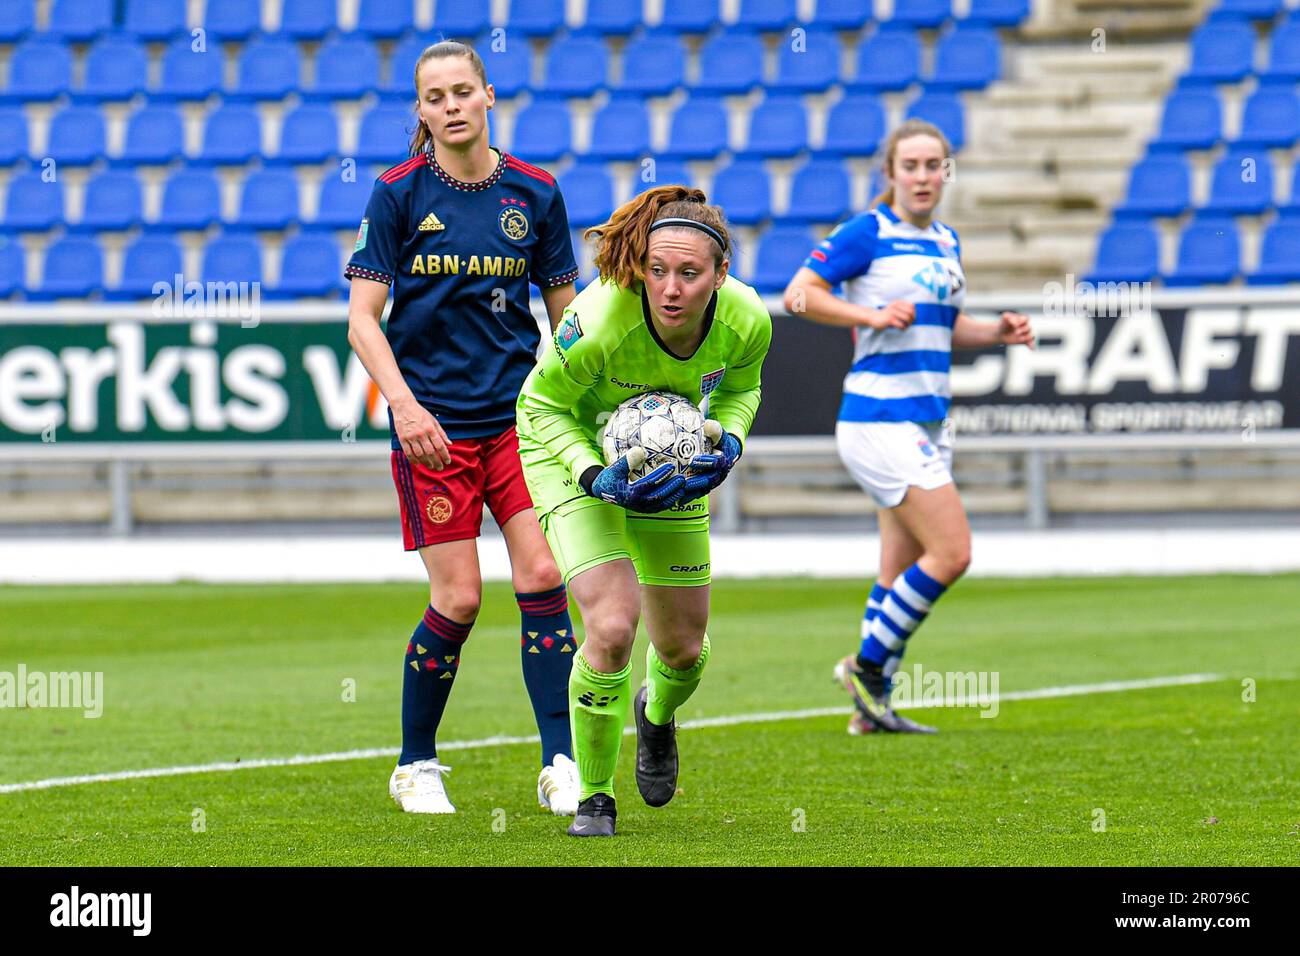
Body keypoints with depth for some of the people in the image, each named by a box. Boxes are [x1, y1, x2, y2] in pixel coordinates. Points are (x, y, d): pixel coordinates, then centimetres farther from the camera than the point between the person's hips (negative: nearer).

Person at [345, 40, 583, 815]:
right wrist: (404, 403, -18)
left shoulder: (535, 192, 3)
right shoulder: (399, 194, -4)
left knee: (542, 575, -9)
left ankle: (561, 765, -3)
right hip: (432, 422, -2)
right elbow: (363, 317, -5)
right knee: (459, 597, -5)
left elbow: (566, 313, 11)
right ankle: (416, 765, 13)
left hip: (519, 414, 2)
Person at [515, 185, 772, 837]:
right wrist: (595, 476, -33)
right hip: (568, 448, -4)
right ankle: (593, 797, -1)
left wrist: (728, 441, -20)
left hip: (671, 455, 4)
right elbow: (542, 405, -19)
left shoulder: (746, 322, -25)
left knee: (683, 647, 11)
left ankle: (657, 716, 51)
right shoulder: (599, 322, -37)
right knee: (613, 624, -22)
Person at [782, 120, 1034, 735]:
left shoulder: (945, 241, 14)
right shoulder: (868, 233, -9)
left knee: (902, 574, 9)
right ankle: (867, 665, -2)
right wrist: (872, 315, -21)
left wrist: (997, 332, 7)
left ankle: (872, 705, 15)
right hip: (880, 421, -8)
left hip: (927, 424, 8)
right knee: (952, 552, -14)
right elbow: (798, 294, -11)